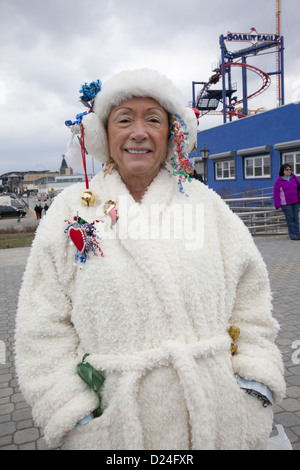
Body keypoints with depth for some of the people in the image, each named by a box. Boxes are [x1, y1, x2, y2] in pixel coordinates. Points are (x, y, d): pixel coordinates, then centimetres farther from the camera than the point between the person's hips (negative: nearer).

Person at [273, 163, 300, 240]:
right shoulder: (278, 181, -4)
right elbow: (276, 193, -4)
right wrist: (277, 205, -7)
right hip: (285, 204, -4)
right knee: (290, 218, -3)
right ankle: (292, 235, 2)